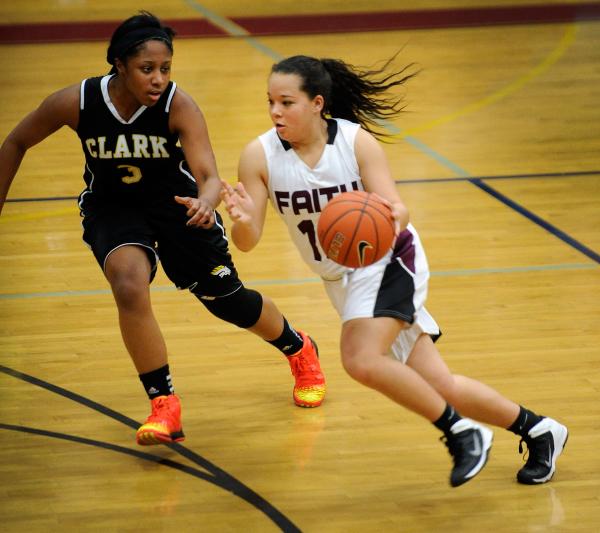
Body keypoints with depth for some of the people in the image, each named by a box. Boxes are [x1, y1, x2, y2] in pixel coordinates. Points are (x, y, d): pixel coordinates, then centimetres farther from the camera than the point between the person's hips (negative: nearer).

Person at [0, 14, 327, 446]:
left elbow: (209, 174, -36)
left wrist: (206, 202, -59)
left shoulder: (179, 106, -28)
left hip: (174, 202, 0)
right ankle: (164, 405, -15)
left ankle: (300, 350, 45)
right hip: (111, 207, 0)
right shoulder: (76, 103, -25)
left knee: (227, 300, 12)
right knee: (129, 286, -30)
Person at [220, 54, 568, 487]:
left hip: (387, 260, -4)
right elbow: (247, 241, -15)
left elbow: (396, 208, -21)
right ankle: (536, 430, 24)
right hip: (342, 279, 4)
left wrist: (392, 217, -45)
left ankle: (460, 432, -12)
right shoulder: (260, 156, -12)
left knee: (361, 359, -30)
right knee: (437, 386, 5)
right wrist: (242, 219, -38)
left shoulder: (357, 142, -18)